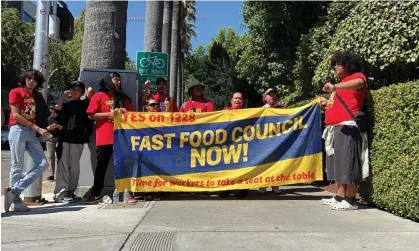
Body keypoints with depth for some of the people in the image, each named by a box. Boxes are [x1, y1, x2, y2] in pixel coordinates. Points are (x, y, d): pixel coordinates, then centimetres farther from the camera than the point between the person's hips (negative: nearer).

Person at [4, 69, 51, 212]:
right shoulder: (16, 92, 0)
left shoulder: (37, 96, 18)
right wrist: (37, 128, -12)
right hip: (18, 131, -6)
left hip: (32, 133, 6)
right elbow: (16, 115, -9)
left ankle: (14, 191, 0)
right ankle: (17, 200, 5)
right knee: (17, 166, -2)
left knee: (43, 164, -4)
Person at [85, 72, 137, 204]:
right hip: (104, 138, -3)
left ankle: (127, 193, 10)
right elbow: (91, 115, -3)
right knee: (101, 166, 4)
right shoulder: (99, 96, 2)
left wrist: (126, 113, -2)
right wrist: (108, 114, -13)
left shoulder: (123, 97, 15)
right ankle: (95, 194, 12)